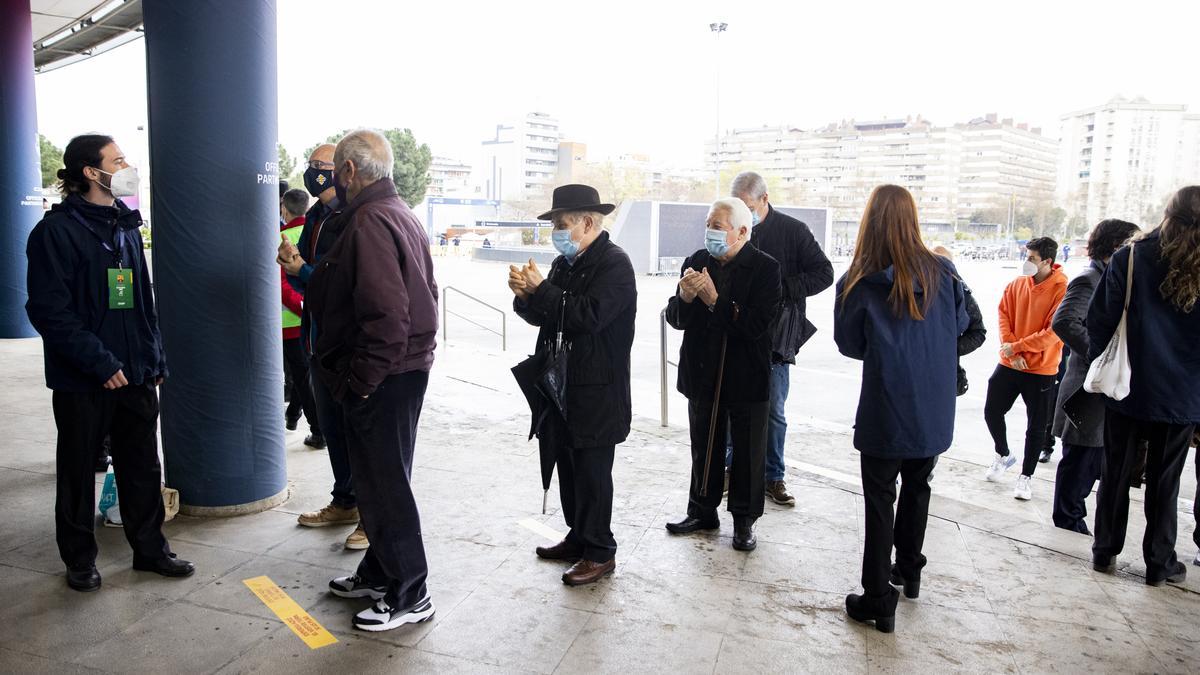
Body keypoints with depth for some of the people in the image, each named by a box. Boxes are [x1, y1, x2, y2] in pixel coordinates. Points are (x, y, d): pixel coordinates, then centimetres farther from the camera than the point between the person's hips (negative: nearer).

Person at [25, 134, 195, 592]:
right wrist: (99, 362, -19)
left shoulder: (127, 226, 11)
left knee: (143, 466, 11)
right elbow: (49, 310, -15)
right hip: (82, 380, -6)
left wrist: (155, 359, 12)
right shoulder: (57, 231, -10)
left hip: (135, 372, 6)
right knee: (78, 470, 9)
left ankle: (150, 548, 24)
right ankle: (79, 559, 25)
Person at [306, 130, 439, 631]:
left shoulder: (369, 222, -18)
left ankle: (409, 596, 14)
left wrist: (358, 381, -20)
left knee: (383, 484, 1)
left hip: (383, 380, -10)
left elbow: (385, 316, -27)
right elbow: (423, 293, 19)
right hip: (407, 368, 10)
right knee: (382, 478, 20)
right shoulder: (401, 214, 14)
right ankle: (379, 573, 35)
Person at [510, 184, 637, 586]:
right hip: (563, 385, 8)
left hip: (597, 391, -8)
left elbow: (589, 315, -23)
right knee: (568, 466, 15)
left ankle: (600, 553, 11)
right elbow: (542, 316, 15)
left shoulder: (614, 263, -11)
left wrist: (542, 290, -20)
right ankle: (578, 538, 29)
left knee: (592, 472, -1)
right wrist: (525, 295, -5)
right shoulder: (565, 264, 15)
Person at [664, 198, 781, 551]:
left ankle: (745, 519, 26)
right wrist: (684, 298, -20)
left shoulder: (765, 269, -12)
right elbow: (675, 319, 1)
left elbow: (757, 325, -22)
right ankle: (703, 511, 33)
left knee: (747, 453, 10)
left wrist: (715, 301, -25)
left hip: (747, 379, -4)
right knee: (704, 449, 17)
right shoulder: (697, 261, 1)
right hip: (703, 376, 4)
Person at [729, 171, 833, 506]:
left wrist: (782, 288, -15)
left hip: (776, 339, -2)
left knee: (773, 412, 7)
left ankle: (773, 477, 20)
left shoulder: (792, 231, -3)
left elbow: (824, 273, -4)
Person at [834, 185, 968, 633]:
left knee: (880, 500, 6)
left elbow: (849, 345, -1)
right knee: (917, 488, 23)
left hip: (886, 411, -4)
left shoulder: (858, 283, -13)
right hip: (935, 410, 4)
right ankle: (908, 572, 39)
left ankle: (878, 600, 12)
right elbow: (961, 326, 11)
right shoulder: (942, 272, -5)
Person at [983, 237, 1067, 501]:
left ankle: (1026, 476, 22)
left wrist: (1017, 346, -18)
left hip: (1041, 369, -4)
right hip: (1009, 364, 4)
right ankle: (1003, 456, 34)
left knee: (1037, 426, 6)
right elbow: (1004, 316, 0)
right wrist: (1009, 350, -13)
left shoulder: (1062, 290, -14)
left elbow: (1054, 332, -18)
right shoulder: (1016, 284, 0)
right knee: (992, 411, 9)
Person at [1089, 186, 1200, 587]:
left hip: (1128, 388, -1)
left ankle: (1105, 552, 21)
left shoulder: (1131, 258, -9)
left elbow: (1099, 319, -9)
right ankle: (1159, 563, 23)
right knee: (1164, 481, 12)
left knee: (1116, 474, 12)